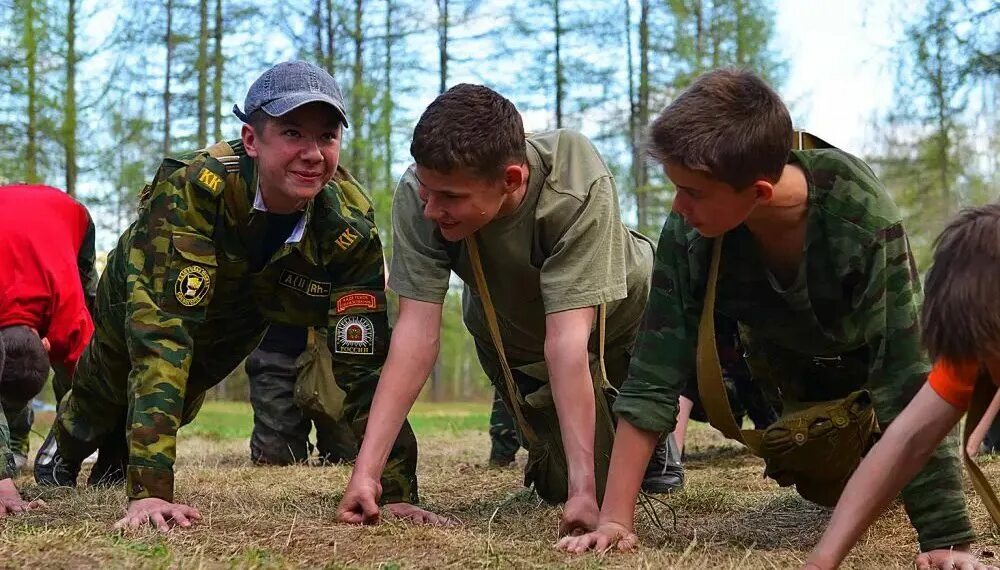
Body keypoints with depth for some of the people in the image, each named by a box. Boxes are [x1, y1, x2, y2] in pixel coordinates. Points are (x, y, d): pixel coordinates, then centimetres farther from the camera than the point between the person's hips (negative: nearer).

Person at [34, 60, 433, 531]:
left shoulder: (350, 224, -36)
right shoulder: (193, 188, -46)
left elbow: (364, 361, -34)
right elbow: (162, 331, -52)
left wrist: (396, 492, -43)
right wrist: (150, 490, -58)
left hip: (238, 320, 2)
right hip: (143, 301, -2)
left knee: (176, 408, 27)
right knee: (105, 396, 26)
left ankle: (118, 454, 64)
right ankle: (66, 445, 64)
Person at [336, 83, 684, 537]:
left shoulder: (579, 187, -43)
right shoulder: (418, 195, -35)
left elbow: (567, 339, -45)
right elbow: (417, 331, -36)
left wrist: (583, 490, -48)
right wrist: (366, 471, -43)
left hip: (619, 312, -2)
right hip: (513, 337, 2)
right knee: (560, 486, -2)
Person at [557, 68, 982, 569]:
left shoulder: (863, 218, -43)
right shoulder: (688, 234, -34)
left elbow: (906, 377, -43)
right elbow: (655, 377, -31)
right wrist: (614, 519, -37)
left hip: (873, 352, -2)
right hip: (791, 365, 2)